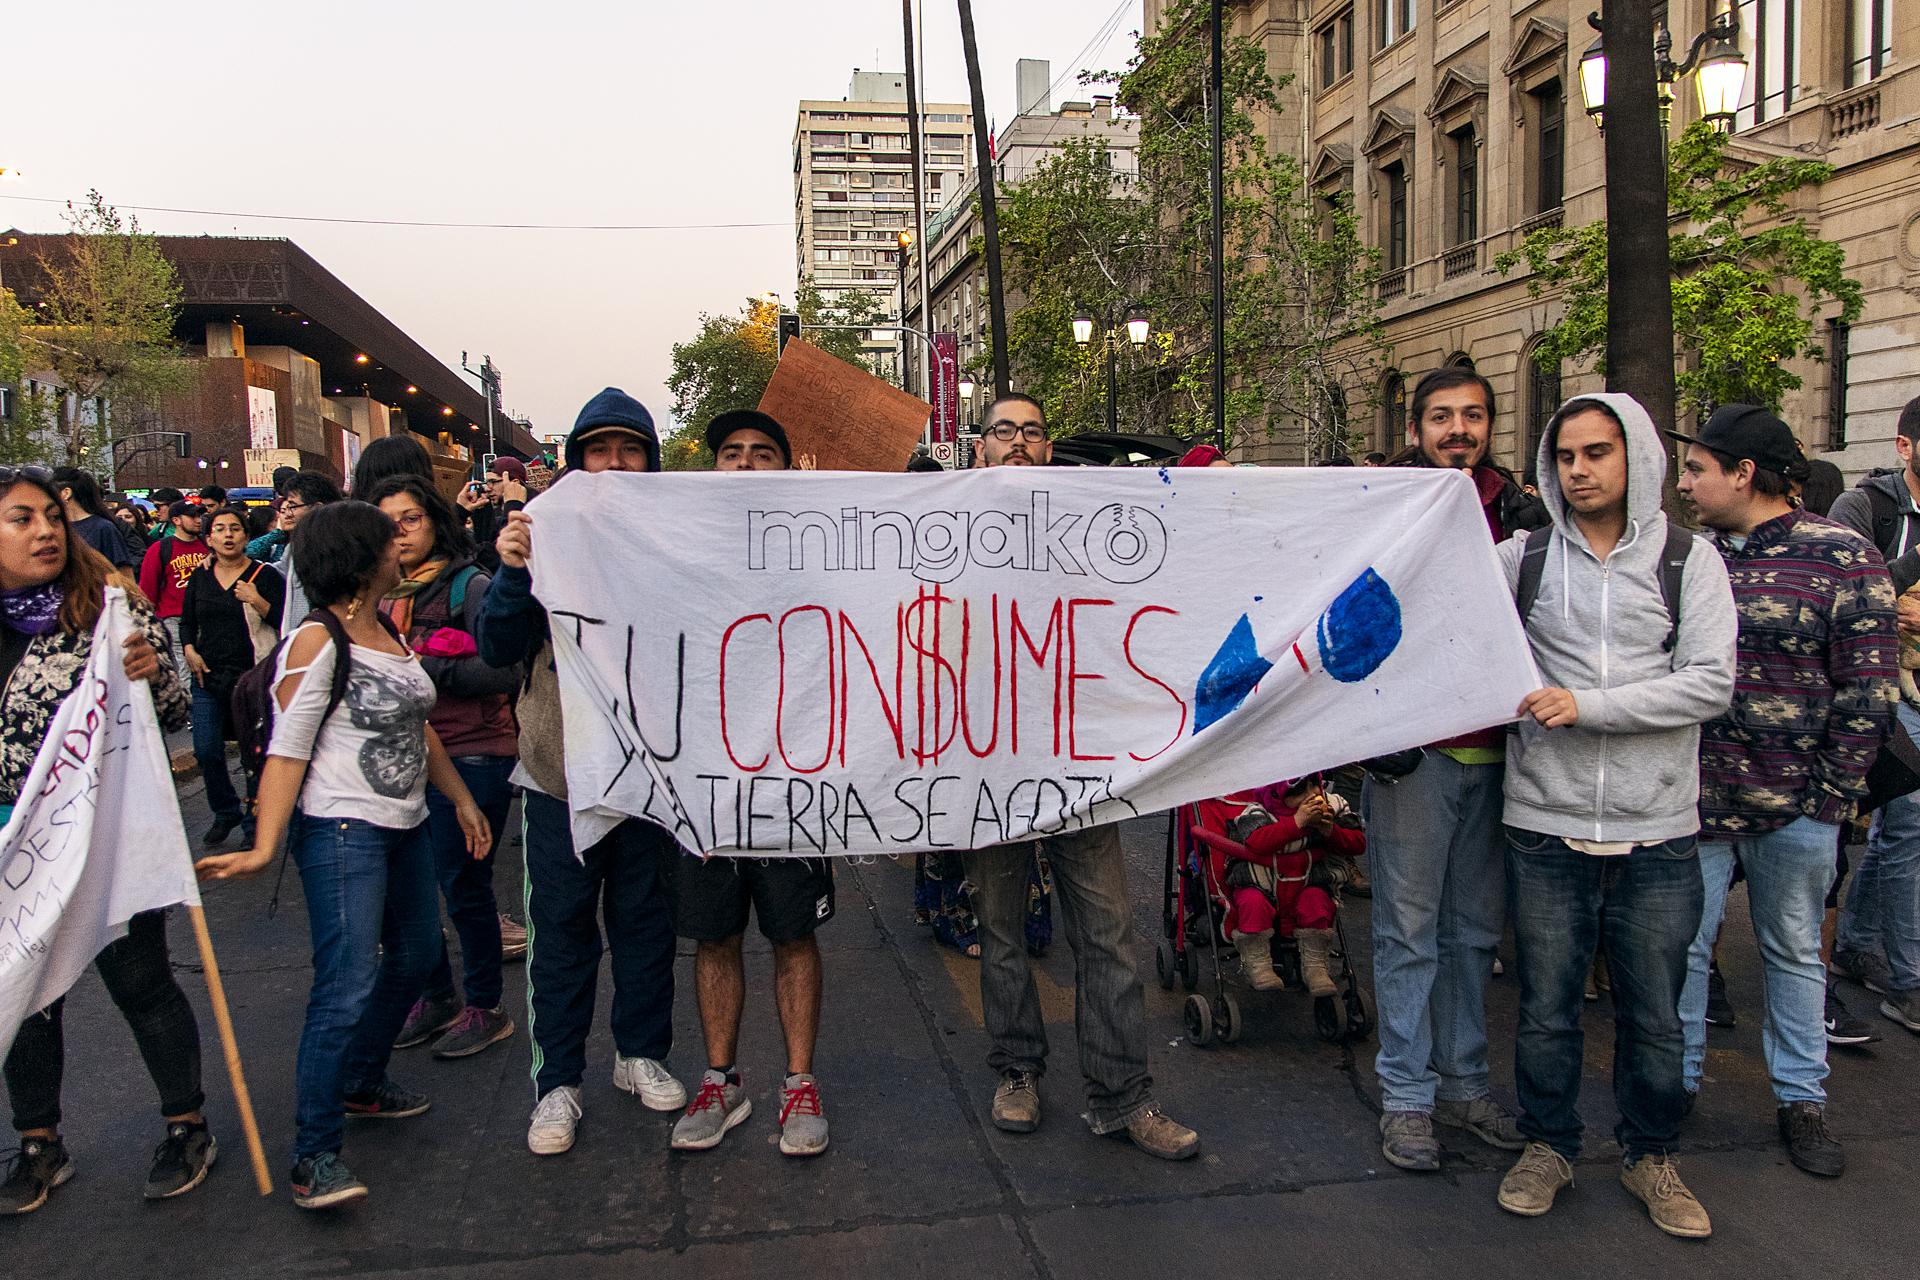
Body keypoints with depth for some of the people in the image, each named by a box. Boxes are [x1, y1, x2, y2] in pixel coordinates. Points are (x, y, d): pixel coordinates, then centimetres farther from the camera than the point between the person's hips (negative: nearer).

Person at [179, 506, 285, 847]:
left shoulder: (264, 575, -2)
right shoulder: (199, 577, 11)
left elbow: (283, 621, -7)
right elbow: (187, 621, 21)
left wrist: (257, 601, -22)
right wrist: (189, 650, 4)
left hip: (252, 675, -4)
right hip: (208, 675, 4)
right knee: (206, 751, 3)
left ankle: (254, 820, 14)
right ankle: (225, 813, 23)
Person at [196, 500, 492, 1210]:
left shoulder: (388, 630, 12)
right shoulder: (316, 642, -13)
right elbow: (287, 752, -17)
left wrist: (462, 799, 23)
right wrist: (263, 847, -24)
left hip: (405, 825, 9)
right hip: (342, 830, -9)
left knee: (414, 955, 18)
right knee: (347, 986, -11)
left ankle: (361, 1079, 37)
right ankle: (315, 1152, -3)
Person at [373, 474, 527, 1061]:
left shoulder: (471, 586, -8)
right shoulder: (380, 595, 12)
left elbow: (504, 670, -18)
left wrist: (425, 667, -16)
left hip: (468, 755, -6)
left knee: (463, 884, 2)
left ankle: (485, 1007, 19)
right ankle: (436, 996, 31)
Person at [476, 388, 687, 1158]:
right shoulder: (546, 536, -2)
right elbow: (498, 649, -7)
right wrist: (513, 572, -23)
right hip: (560, 772, -1)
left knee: (646, 919, 14)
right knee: (561, 928, 7)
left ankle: (642, 1052, 33)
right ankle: (557, 1081, 20)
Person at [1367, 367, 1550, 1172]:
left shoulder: (1517, 514, 10)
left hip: (1494, 749, 5)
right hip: (1413, 745, -4)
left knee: (1476, 926, 14)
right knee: (1408, 928, 3)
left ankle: (1463, 1081, 28)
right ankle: (1407, 1094, 16)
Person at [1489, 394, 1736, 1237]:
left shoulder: (1688, 560, 1)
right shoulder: (1522, 557, 2)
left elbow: (1710, 684, -9)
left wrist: (1586, 704, -17)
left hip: (1656, 833, 0)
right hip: (1546, 827, 0)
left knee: (1653, 1012, 13)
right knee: (1546, 1006, 10)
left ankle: (1650, 1154, 34)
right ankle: (1548, 1144, 31)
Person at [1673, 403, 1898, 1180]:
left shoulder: (1842, 557, -5)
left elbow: (1868, 688, -5)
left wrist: (1832, 794, -8)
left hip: (1793, 805, -2)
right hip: (1691, 797, 3)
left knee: (1794, 951, 13)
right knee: (1680, 946, 7)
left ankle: (1801, 1097, 27)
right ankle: (1675, 1080, 23)